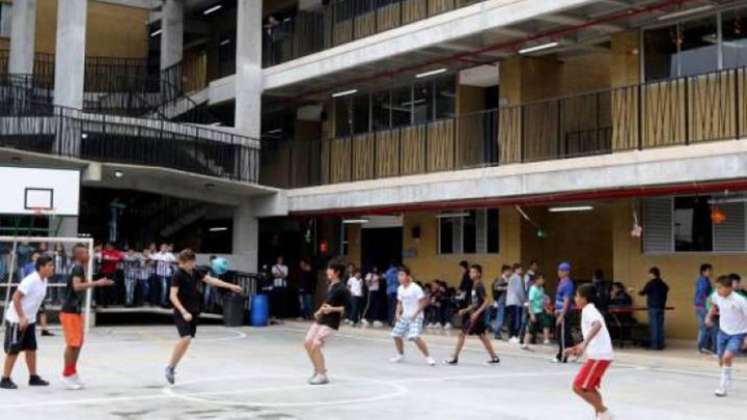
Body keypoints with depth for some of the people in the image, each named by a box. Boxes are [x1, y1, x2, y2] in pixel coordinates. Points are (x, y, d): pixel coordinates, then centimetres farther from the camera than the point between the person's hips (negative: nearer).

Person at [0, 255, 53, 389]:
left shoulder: (44, 280, 4)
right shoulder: (30, 280, -23)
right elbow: (16, 298, -24)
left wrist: (27, 318, 13)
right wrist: (22, 317, -25)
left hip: (29, 320, 8)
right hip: (16, 319, -8)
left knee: (31, 348, 10)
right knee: (13, 350, -3)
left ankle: (33, 377, 17)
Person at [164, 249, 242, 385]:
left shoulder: (195, 273, 6)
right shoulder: (178, 275, -14)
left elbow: (211, 280, 6)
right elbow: (173, 296, -19)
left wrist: (230, 286, 0)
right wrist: (184, 312, -28)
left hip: (193, 312, 7)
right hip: (182, 312, -7)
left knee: (186, 341, 8)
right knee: (185, 338, -20)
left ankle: (172, 368, 20)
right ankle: (169, 367, -6)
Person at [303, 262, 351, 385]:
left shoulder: (342, 289, -15)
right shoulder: (330, 286, 11)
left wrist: (332, 309, -27)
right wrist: (319, 311, 14)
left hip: (331, 323, -9)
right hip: (321, 320, 9)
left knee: (315, 346, -15)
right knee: (307, 343, 7)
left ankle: (322, 375, -2)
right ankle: (318, 370, 21)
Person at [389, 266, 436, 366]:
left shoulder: (415, 288, -16)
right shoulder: (400, 289, 7)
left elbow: (424, 302, -18)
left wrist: (416, 313, -22)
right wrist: (398, 313, 4)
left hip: (415, 317, -8)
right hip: (405, 316, 8)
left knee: (415, 337, -23)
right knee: (396, 335, 7)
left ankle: (428, 357, -12)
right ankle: (400, 355, 28)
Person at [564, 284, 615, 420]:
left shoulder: (588, 310, -9)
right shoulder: (590, 311, 21)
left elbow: (597, 325, -32)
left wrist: (584, 343, -42)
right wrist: (575, 348, 30)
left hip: (599, 355, -10)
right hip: (600, 354, 10)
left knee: (578, 387, -7)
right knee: (589, 387, 20)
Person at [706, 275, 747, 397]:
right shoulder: (717, 296, -10)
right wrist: (709, 316, 3)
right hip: (723, 332, 6)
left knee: (727, 357, -24)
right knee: (721, 361, 13)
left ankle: (724, 386, -9)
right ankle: (728, 379, 43)